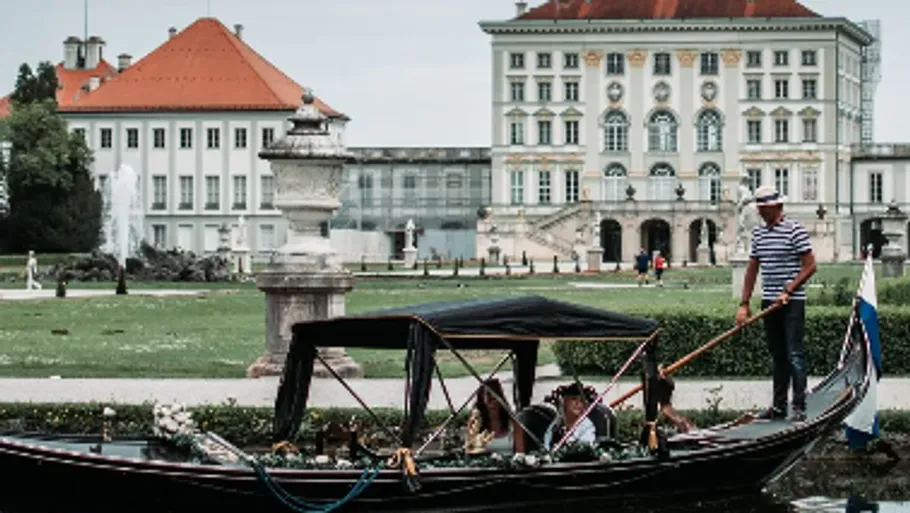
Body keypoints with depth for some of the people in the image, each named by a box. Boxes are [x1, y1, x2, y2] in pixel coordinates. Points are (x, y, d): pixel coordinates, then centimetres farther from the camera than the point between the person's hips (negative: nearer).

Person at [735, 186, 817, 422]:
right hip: (769, 302, 7)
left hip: (792, 302, -7)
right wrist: (744, 303, 10)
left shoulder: (795, 230, -8)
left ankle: (799, 407, -8)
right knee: (777, 355, 11)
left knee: (795, 354, -8)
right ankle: (779, 406, 16)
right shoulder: (758, 233, 12)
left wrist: (788, 291, -16)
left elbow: (810, 266, -10)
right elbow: (752, 269, 16)